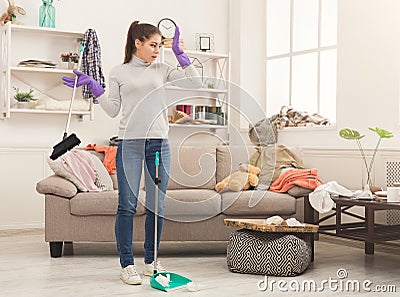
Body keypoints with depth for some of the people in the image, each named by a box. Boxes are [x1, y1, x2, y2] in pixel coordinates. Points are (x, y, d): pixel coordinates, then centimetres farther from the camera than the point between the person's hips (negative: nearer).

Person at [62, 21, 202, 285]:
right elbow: (113, 110, 6)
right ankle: (127, 265, 6)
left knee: (157, 205, 5)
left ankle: (151, 261, 18)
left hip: (159, 143, 3)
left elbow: (196, 82, 4)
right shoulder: (119, 73, 6)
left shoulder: (162, 70, 11)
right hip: (130, 142, -2)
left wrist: (179, 52, 1)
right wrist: (92, 86, -2)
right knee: (127, 205, -4)